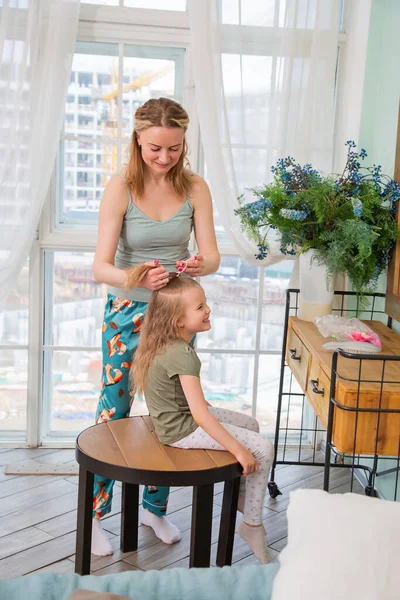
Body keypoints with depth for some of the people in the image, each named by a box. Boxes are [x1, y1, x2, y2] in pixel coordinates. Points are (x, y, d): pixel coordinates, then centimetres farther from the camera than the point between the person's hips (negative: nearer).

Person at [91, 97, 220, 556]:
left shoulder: (195, 188, -7)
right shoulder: (120, 188, -15)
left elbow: (211, 255, -10)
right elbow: (101, 266, -19)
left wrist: (201, 266, -34)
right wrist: (133, 278, -41)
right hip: (127, 310, -3)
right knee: (113, 412, 3)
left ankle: (154, 507, 31)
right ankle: (95, 513, 20)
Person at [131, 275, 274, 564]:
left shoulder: (166, 343, 0)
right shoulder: (182, 355, -30)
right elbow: (200, 415, -33)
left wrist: (200, 402, 27)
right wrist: (239, 450, -30)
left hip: (180, 414, 10)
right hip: (182, 430, -10)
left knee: (250, 423, 22)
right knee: (263, 449, -11)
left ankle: (242, 496, 30)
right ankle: (253, 525, 0)